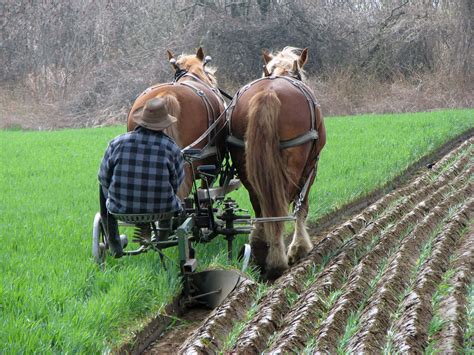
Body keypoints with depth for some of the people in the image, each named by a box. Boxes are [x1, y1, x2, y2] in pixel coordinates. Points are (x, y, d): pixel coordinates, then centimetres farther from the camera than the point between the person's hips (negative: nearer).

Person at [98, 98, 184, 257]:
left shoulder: (117, 143, -10)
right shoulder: (171, 148, -13)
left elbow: (104, 178, 0)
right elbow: (176, 182, -1)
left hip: (121, 209, 1)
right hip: (161, 210, -1)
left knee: (104, 186, 33)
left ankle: (113, 243, 35)